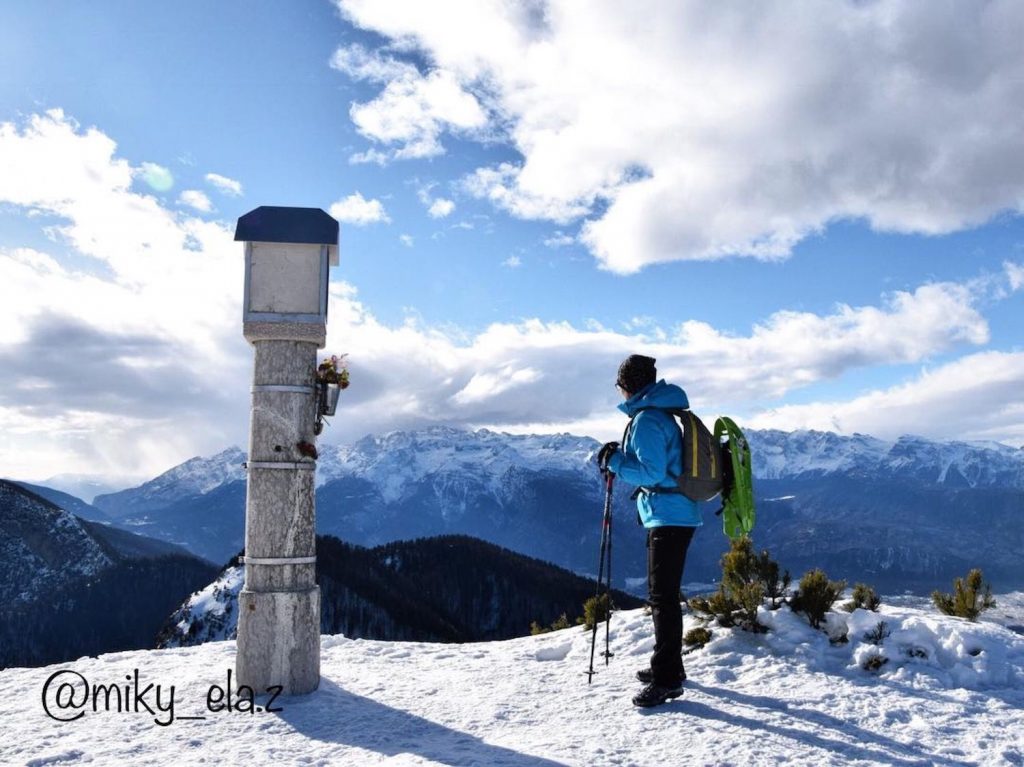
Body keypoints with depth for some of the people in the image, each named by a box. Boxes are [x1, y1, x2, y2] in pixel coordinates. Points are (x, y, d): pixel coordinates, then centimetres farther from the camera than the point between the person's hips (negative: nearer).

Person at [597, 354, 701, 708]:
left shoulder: (646, 419, -15)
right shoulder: (662, 414, 16)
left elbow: (652, 471, -21)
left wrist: (614, 461, -10)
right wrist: (619, 458, 12)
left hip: (668, 518, -11)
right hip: (679, 516, 11)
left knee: (662, 597, -7)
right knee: (664, 594, 18)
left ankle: (667, 679, -3)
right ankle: (668, 666, 29)